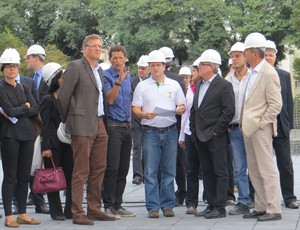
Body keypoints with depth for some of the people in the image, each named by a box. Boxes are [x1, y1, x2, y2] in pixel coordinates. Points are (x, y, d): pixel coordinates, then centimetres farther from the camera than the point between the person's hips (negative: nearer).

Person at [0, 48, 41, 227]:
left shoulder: (23, 88, 14)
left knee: (24, 176, 7)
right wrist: (25, 106, 1)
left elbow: (35, 110, 3)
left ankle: (22, 214, 13)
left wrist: (16, 112, -8)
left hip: (27, 133, 5)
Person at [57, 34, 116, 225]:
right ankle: (78, 214, -1)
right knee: (81, 171, -5)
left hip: (100, 125, 8)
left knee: (98, 170, 10)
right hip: (83, 126, -8)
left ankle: (95, 210, 19)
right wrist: (67, 119, 2)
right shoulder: (76, 67, -7)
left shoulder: (99, 70, 18)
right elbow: (63, 95, -7)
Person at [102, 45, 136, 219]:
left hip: (127, 126, 7)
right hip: (113, 126, -7)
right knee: (112, 168, -9)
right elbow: (109, 99, -18)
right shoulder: (106, 76, -6)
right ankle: (109, 206, -3)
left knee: (123, 169, 9)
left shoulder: (128, 76, 16)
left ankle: (118, 205, 15)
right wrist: (118, 81, -29)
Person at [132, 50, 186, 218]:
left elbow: (182, 106, 12)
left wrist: (180, 110, -10)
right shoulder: (142, 86, 7)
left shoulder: (174, 85, 11)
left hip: (170, 130, 1)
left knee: (169, 171, 4)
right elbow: (135, 109, 3)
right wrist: (144, 114, -17)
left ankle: (167, 205, 11)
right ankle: (153, 207, 1)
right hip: (150, 131, -1)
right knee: (150, 171, -3)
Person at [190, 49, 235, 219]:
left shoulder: (224, 85, -8)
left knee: (220, 172, -3)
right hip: (200, 137, 8)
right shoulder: (199, 85, 16)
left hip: (216, 137, -8)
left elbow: (229, 111, -13)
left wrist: (216, 130, -14)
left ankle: (220, 208, -2)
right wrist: (194, 129, 12)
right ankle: (211, 205, 18)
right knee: (207, 172, 11)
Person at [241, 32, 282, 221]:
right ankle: (260, 207, 20)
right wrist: (245, 122, 12)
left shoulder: (269, 73, -13)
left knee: (267, 170, -5)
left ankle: (274, 210, 0)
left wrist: (260, 123, -14)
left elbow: (276, 105, -15)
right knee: (254, 170, 13)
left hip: (261, 129, -9)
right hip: (249, 128, 9)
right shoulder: (252, 72, 13)